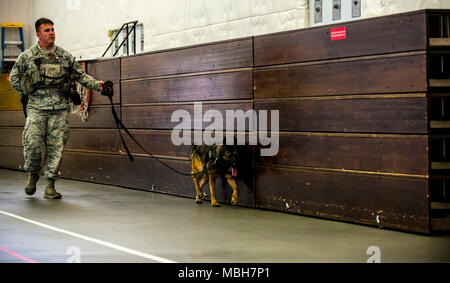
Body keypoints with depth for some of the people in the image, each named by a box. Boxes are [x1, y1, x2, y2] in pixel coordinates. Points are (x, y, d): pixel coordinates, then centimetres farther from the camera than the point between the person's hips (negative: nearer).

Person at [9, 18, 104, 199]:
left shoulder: (65, 56, 9)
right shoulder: (27, 56, 5)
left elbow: (81, 75, 11)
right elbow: (14, 77, 14)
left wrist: (97, 84, -4)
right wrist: (26, 95, 7)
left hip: (60, 109, 2)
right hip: (36, 109, -1)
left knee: (56, 147, -2)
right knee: (33, 144, -12)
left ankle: (50, 186, 5)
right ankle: (32, 174, 16)